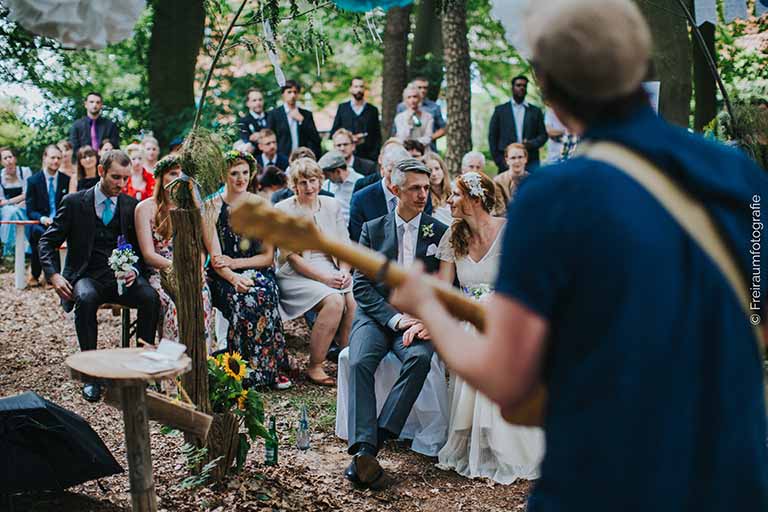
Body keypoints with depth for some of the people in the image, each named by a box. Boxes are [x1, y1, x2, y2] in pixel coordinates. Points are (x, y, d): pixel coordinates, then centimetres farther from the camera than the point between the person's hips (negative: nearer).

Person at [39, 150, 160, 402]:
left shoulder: (132, 206, 8)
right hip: (87, 276, -2)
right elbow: (48, 241, 5)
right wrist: (53, 274, -13)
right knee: (86, 299, -36)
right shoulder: (74, 202, 2)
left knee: (151, 298, -29)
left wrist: (135, 270, -11)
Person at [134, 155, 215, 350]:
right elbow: (148, 254, -3)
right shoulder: (146, 208, 6)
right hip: (159, 274, -2)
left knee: (201, 299, -32)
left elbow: (204, 247, 10)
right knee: (173, 306, -34)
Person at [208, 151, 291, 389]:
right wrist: (233, 277, -25)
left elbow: (268, 255, 5)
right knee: (241, 298, -35)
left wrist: (235, 263, -10)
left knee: (264, 295, -33)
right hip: (223, 277, -1)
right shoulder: (213, 207, 3)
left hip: (258, 272, 1)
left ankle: (269, 368, -27)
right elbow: (215, 257, -6)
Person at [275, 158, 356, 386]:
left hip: (331, 270, 4)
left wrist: (344, 271, -9)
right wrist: (324, 278, -17)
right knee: (334, 301, -31)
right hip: (296, 274, -4)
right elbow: (292, 256, -8)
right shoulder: (283, 210, -3)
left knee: (355, 299, -27)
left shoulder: (332, 205, 12)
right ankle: (314, 367, -21)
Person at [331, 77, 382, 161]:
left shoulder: (373, 110, 11)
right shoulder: (342, 108, 12)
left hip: (367, 157, 0)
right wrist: (350, 138, -6)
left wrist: (374, 156, -5)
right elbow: (333, 132, 11)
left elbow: (377, 136, 9)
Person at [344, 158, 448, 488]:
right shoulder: (372, 229, 9)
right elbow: (361, 285, 2)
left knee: (420, 358, -32)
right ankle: (364, 450, -36)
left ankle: (372, 443, -33)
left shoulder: (440, 232, 9)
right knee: (359, 362, -30)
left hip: (417, 319, 0)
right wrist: (396, 318, -12)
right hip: (376, 315, 0)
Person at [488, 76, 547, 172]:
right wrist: (499, 161, -1)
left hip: (531, 161, 1)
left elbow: (543, 135, 12)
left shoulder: (536, 111, 14)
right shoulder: (500, 110, 11)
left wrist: (532, 144, -9)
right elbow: (492, 136, 8)